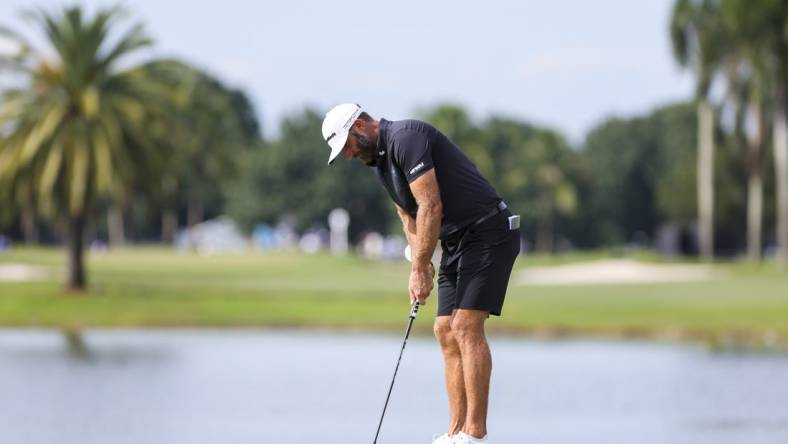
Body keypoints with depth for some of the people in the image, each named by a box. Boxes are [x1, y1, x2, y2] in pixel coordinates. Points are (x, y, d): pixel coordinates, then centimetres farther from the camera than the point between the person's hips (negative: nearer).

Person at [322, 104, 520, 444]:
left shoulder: (406, 138, -17)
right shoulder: (380, 160, 14)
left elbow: (431, 207, -21)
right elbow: (410, 217, 19)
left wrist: (419, 268, -16)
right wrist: (421, 264, 3)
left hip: (487, 234, -10)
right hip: (456, 243, 10)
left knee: (467, 328, -15)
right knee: (446, 332, 6)